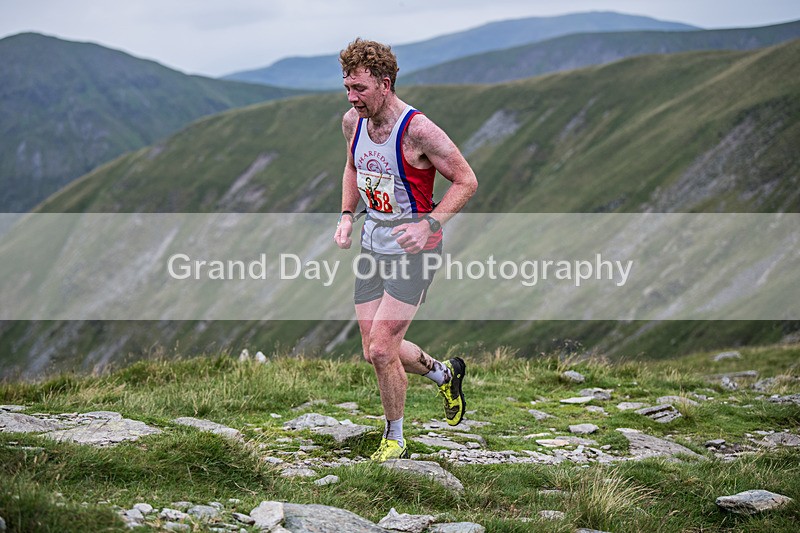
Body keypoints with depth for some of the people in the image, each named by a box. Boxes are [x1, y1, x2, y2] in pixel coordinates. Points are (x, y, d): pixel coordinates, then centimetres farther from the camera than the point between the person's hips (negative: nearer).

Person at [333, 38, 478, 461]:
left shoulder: (418, 130, -22)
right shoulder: (353, 121, -1)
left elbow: (466, 181, -13)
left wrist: (429, 225, -24)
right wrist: (346, 216, 5)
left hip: (413, 248, -7)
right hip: (373, 243, 7)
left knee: (381, 350, -11)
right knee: (376, 352, 8)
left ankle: (395, 440, 10)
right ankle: (444, 373, 37)